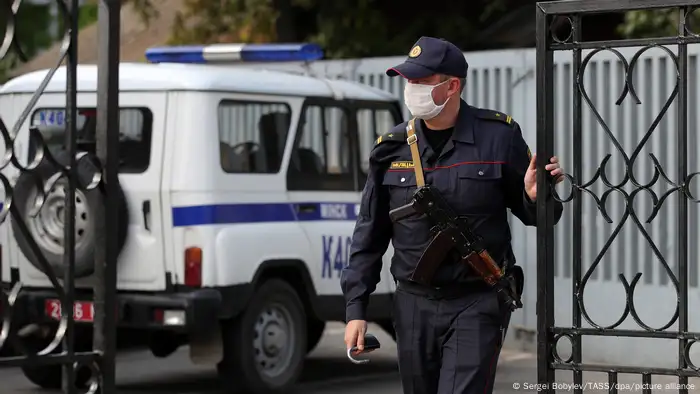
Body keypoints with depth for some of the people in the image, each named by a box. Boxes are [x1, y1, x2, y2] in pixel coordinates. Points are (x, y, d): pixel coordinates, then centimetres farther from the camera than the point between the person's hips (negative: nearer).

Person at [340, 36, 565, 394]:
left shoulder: (498, 137, -4)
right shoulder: (393, 148, 4)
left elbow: (529, 214, 5)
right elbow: (369, 235, 9)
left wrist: (535, 198, -19)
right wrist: (355, 309, 4)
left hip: (478, 306, -4)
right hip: (414, 306, 4)